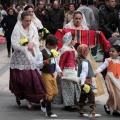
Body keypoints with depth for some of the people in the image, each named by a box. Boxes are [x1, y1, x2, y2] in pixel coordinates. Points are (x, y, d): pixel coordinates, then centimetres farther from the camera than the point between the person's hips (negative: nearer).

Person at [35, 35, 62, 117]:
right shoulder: (42, 53, -15)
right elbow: (37, 64, -21)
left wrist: (59, 71, 11)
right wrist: (44, 62, -37)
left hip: (52, 74, 8)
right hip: (46, 74, -8)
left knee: (55, 92, 13)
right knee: (49, 93, -8)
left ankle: (44, 104, 34)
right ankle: (48, 111, 0)